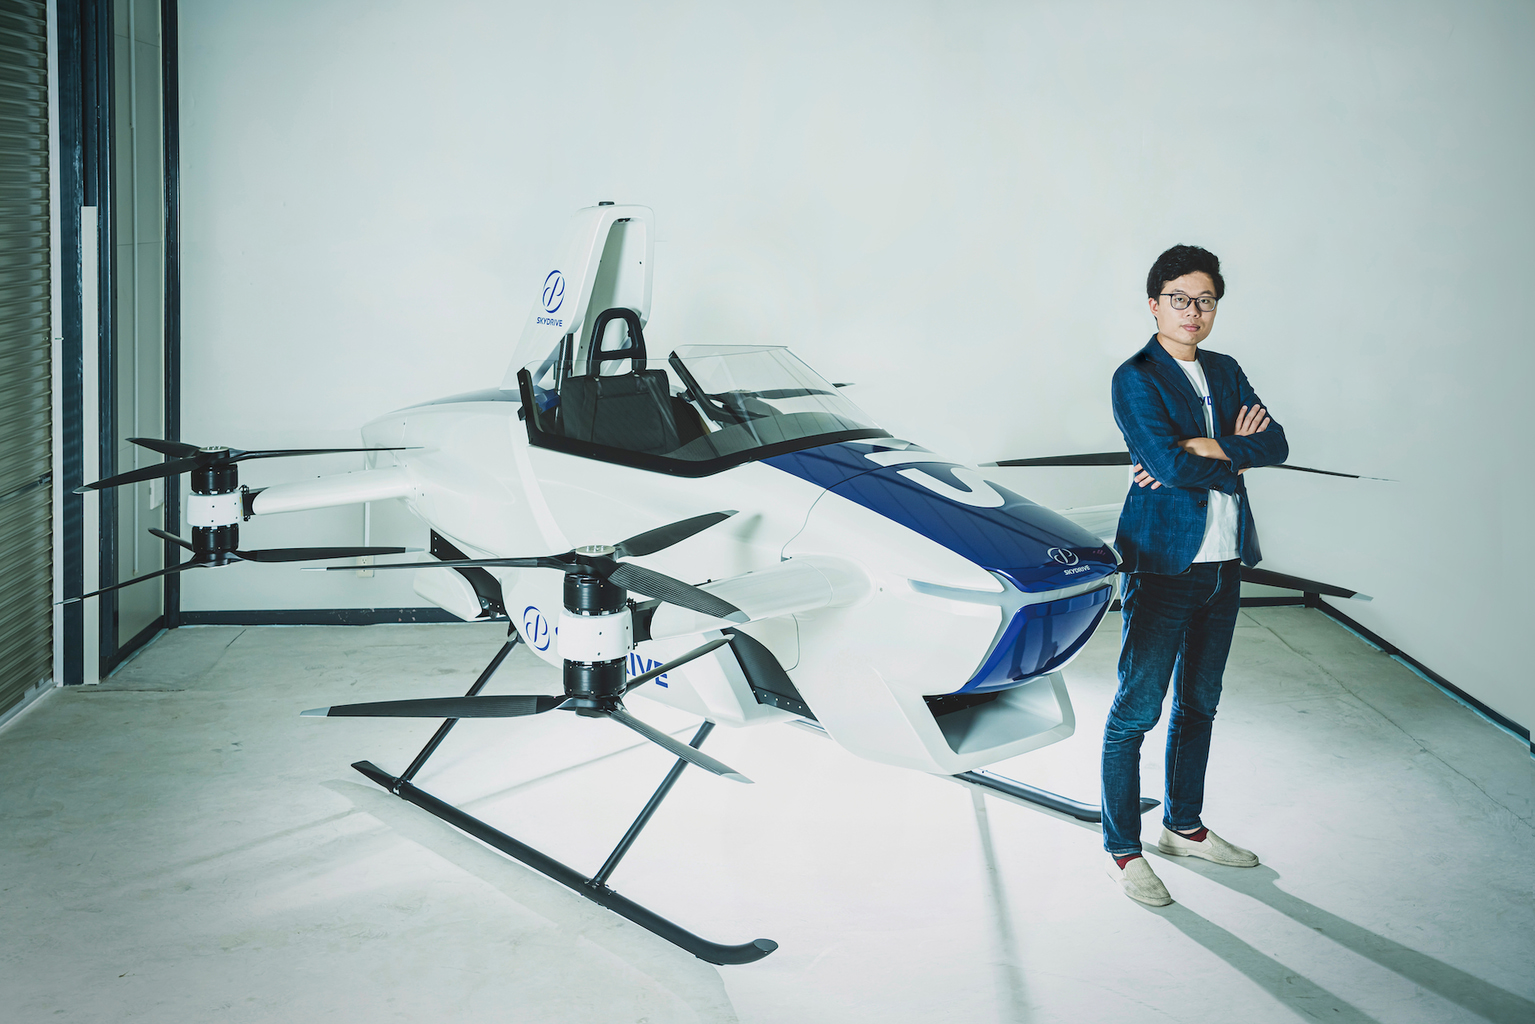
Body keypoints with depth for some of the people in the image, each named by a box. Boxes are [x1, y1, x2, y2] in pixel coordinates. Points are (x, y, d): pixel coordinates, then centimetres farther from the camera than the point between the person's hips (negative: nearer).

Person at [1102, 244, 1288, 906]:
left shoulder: (1225, 372, 13)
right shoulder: (1135, 378, -8)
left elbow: (1275, 444, 1)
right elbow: (1168, 462, -21)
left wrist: (1210, 448, -15)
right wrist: (1233, 464, -7)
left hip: (1223, 564, 7)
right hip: (1163, 564, -7)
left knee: (1199, 703, 17)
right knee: (1137, 709, -2)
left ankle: (1184, 827, 32)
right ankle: (1122, 850, 8)